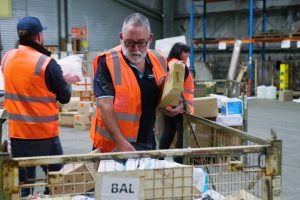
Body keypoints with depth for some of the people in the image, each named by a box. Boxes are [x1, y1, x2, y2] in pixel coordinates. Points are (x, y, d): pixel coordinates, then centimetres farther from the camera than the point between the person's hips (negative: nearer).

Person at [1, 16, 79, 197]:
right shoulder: (47, 63, -15)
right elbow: (65, 97, -7)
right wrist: (67, 82, 14)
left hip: (17, 131, 5)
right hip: (44, 132, -5)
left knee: (22, 183, 12)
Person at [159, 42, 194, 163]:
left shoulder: (169, 64, 14)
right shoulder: (181, 66, -13)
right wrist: (182, 104, -29)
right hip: (178, 106, -9)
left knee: (167, 133, 16)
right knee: (182, 135, -5)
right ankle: (178, 162, -7)